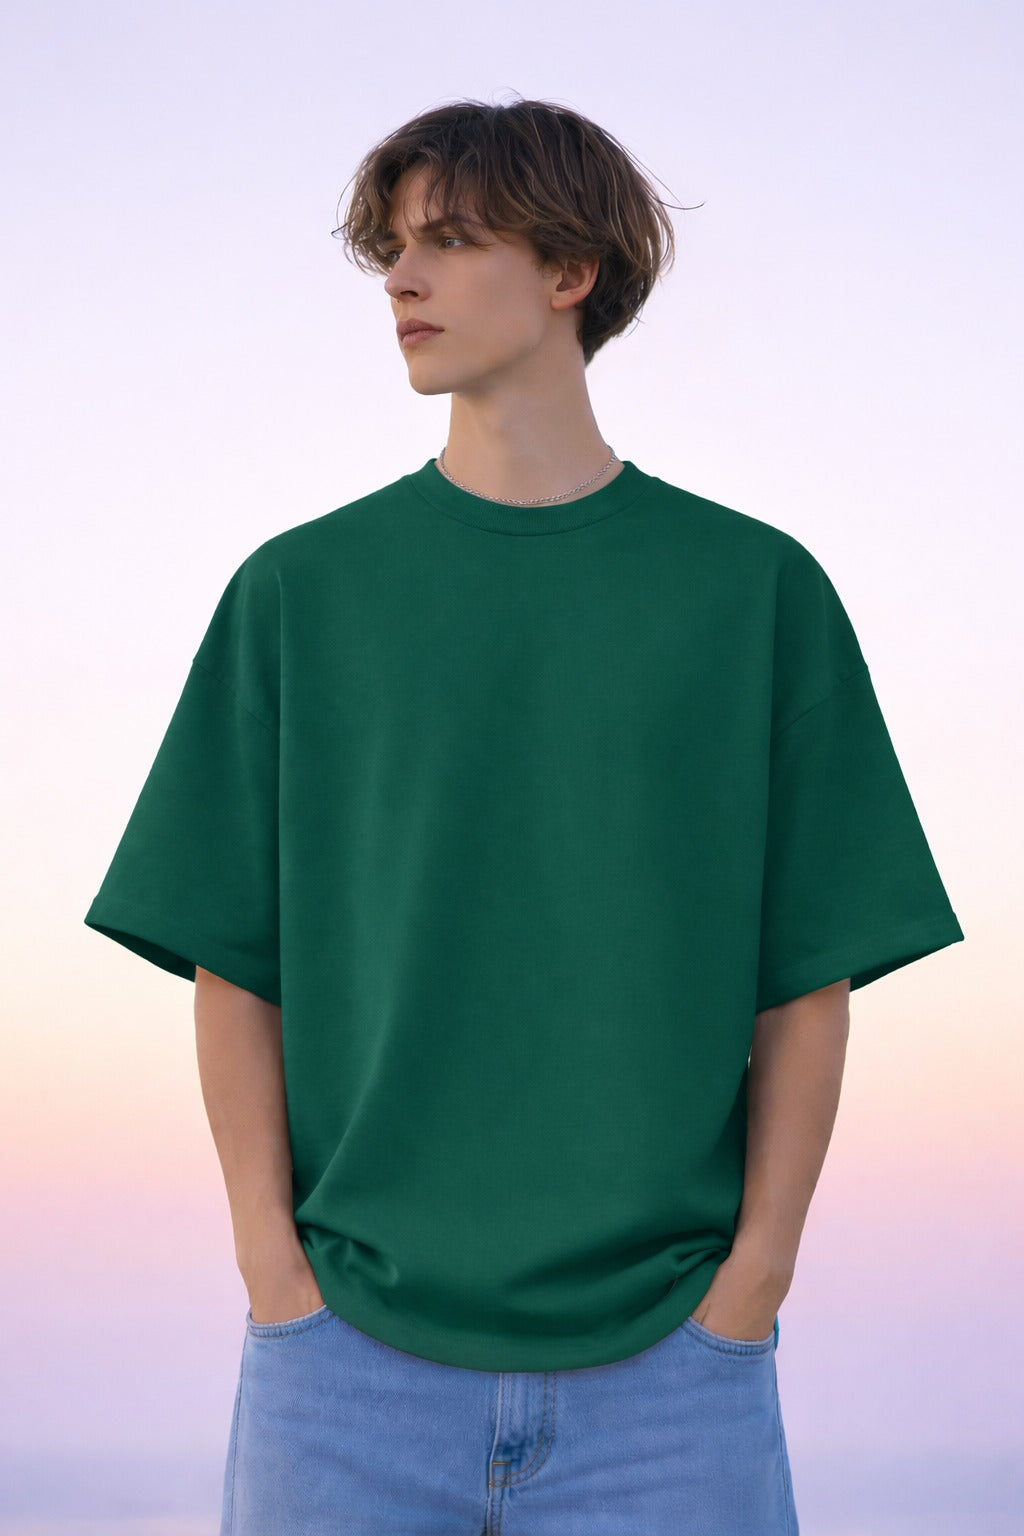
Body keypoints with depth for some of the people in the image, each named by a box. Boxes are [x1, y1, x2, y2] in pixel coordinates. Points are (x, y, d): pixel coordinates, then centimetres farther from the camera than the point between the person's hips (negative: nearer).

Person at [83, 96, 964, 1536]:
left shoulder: (757, 589, 4)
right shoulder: (299, 592, 6)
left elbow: (811, 986, 3)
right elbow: (235, 971, 6)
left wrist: (749, 1284, -6)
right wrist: (276, 1266, -4)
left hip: (666, 1367, 0)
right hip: (352, 1361, 1)